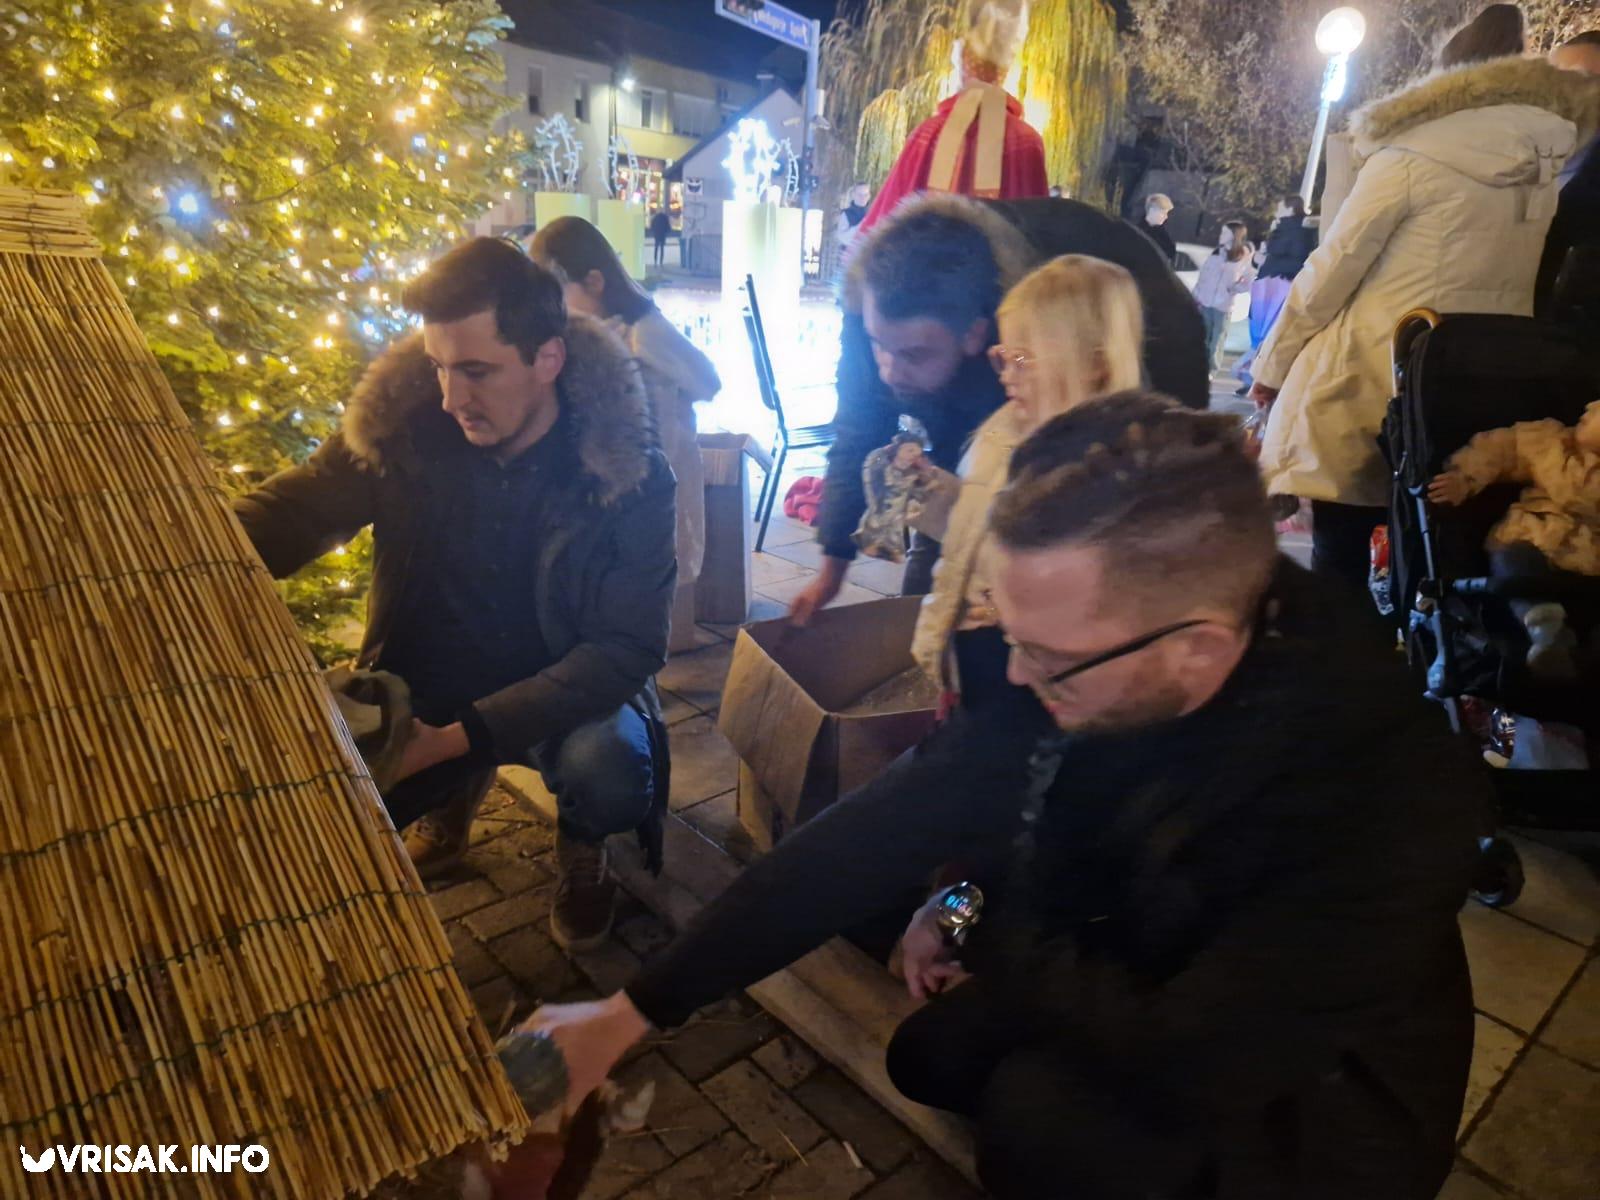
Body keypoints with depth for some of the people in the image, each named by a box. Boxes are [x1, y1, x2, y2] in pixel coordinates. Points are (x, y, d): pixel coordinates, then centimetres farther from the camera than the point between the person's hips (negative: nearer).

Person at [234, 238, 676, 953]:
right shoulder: (400, 423, -15)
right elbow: (291, 510, -3)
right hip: (425, 683, 3)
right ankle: (455, 794, 21)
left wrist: (461, 736, -30)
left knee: (611, 773, -33)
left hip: (563, 694, -3)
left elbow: (628, 644, -21)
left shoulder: (628, 470, -21)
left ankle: (582, 848, 7)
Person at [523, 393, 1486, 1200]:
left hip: (1319, 1100, -4)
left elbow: (1180, 1062, -35)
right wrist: (634, 1011, -17)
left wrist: (983, 927, -18)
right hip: (1146, 987, 5)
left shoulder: (1388, 795, -36)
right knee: (930, 1054, 5)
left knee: (1043, 1112, -26)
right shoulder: (1076, 651, -21)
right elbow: (883, 828, -20)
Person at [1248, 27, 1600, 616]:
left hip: (1368, 382, -5)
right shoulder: (1547, 168, 10)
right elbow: (1520, 284, 11)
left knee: (1341, 554, 1)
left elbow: (1331, 270, -4)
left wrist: (1273, 362, 5)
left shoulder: (1412, 155, -4)